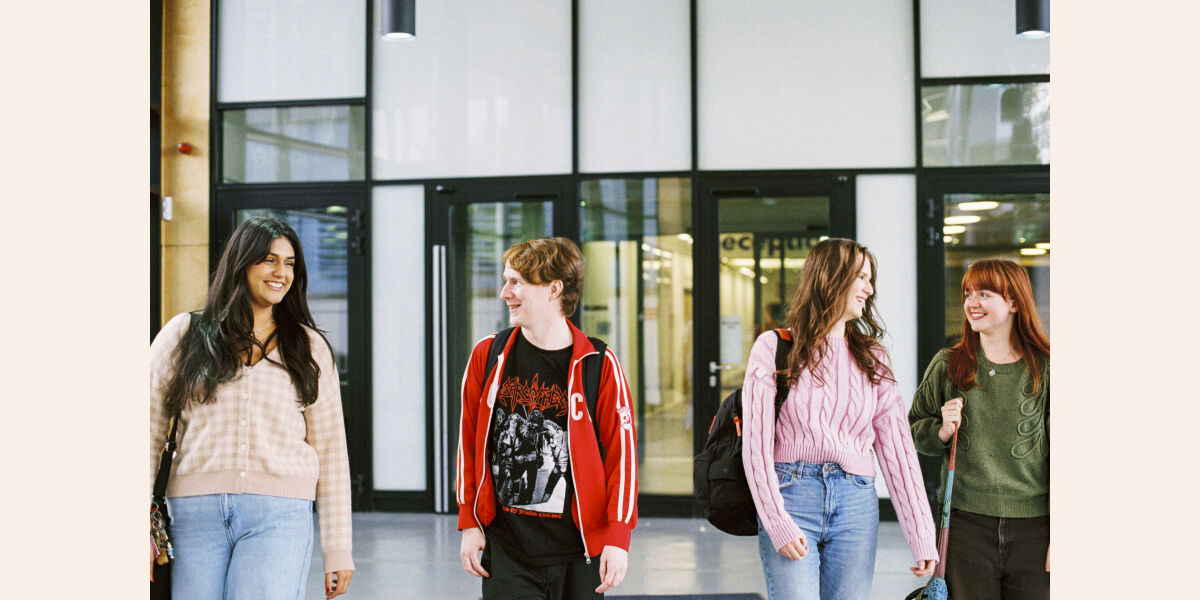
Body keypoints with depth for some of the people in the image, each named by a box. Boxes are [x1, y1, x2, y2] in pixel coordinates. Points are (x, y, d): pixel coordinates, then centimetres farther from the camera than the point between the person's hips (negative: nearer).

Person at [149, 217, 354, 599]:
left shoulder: (308, 348, 12)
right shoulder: (183, 336, 10)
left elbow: (330, 449, 10)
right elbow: (150, 434, 8)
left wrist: (338, 549, 6)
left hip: (279, 515, -1)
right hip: (196, 514, 1)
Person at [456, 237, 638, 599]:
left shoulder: (598, 365, -5)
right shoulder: (488, 355, 3)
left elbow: (622, 451, -3)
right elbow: (468, 443, 8)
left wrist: (618, 536, -8)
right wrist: (470, 523, 5)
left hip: (578, 551, -1)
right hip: (505, 550, 1)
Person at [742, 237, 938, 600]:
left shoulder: (871, 358, 13)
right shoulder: (774, 347, 2)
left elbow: (897, 449, 8)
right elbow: (756, 445, -3)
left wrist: (923, 537, 3)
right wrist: (777, 524, -13)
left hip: (857, 506, 3)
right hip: (791, 496, -3)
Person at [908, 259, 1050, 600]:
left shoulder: (1044, 369, 0)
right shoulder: (947, 365, 5)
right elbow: (913, 430, 13)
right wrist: (942, 431, -9)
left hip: (1032, 526, -1)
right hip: (966, 523, 1)